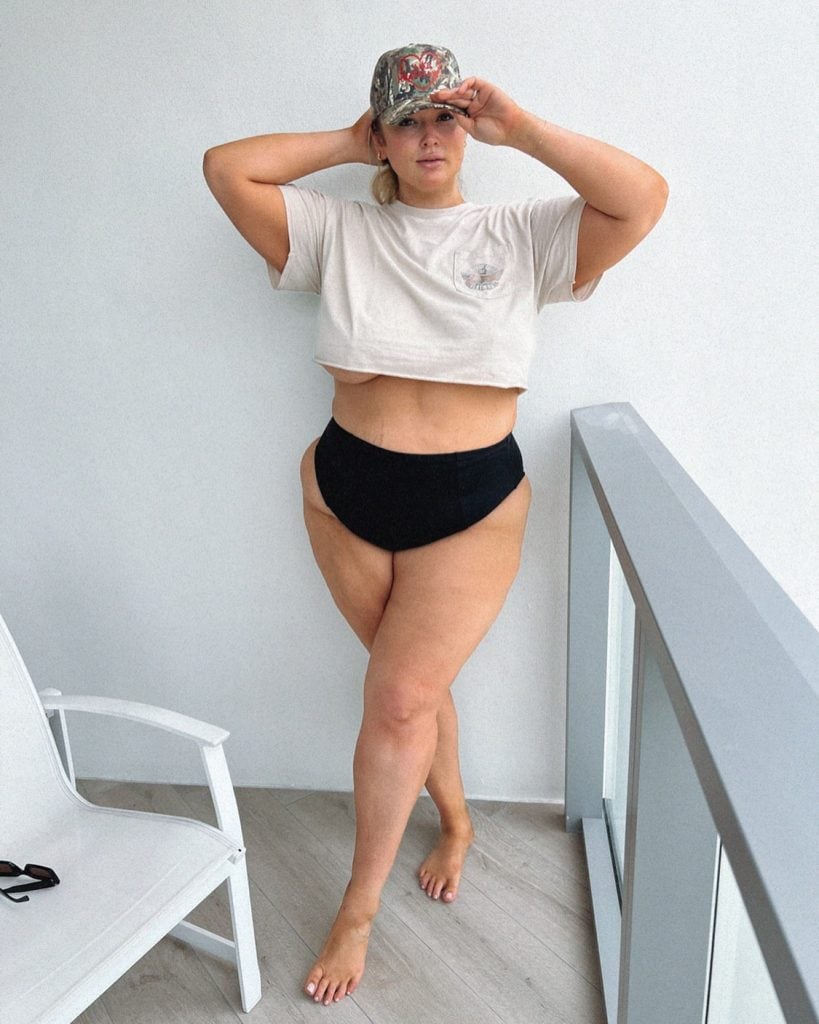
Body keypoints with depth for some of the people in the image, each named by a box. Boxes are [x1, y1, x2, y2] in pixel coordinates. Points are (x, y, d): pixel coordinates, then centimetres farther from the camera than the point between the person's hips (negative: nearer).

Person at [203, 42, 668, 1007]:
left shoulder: (523, 233, 2)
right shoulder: (339, 231, 5)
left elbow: (645, 197, -11)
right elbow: (225, 168, 1)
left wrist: (517, 126, -9)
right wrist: (344, 144, 3)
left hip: (474, 506, -2)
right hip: (347, 493, 3)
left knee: (398, 697, -6)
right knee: (413, 684, 15)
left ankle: (357, 909, 16)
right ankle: (454, 820, 44)